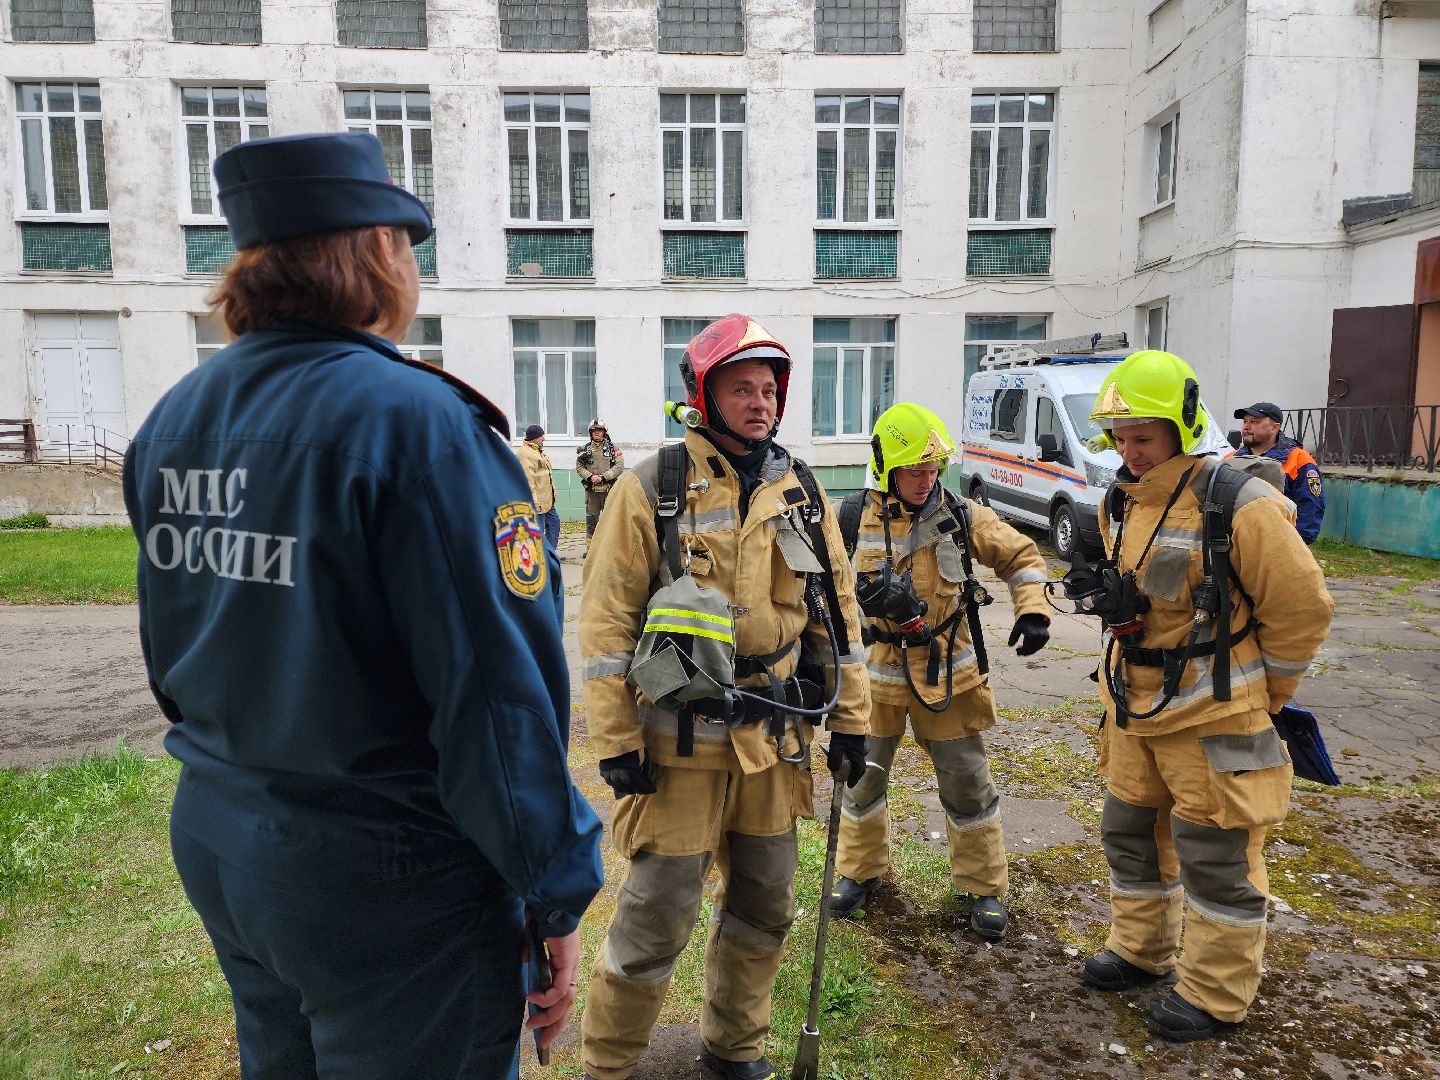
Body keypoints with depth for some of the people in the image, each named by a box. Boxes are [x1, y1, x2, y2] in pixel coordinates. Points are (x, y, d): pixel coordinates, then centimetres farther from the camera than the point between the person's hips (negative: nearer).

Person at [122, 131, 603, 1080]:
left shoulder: (173, 421, 2)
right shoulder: (418, 422, -23)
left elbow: (173, 653, 12)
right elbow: (499, 692, -24)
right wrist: (556, 897, -13)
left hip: (211, 842, 8)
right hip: (386, 884, -7)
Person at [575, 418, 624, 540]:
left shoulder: (613, 448, 4)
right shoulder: (585, 449, 9)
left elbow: (619, 466, -5)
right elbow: (579, 467, 4)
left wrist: (603, 477, -15)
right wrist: (590, 477, -14)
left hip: (609, 489, -2)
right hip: (591, 490, 2)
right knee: (591, 518, 7)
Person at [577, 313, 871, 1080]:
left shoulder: (801, 492, 6)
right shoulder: (651, 488, -9)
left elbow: (837, 608, 10)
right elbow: (606, 622, -9)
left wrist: (850, 719, 8)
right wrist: (615, 742, -11)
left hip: (773, 739, 5)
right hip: (679, 740, -5)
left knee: (765, 901, 17)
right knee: (659, 912, 2)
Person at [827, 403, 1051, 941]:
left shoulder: (960, 515, -4)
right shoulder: (853, 519, -7)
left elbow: (1020, 555, 6)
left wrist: (1032, 612, -7)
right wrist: (865, 595, -20)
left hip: (947, 673, 0)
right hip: (876, 672, 0)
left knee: (967, 783, 7)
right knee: (862, 775, 11)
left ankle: (984, 887, 26)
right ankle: (861, 871, 34)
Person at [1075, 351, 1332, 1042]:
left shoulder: (1239, 504, -20)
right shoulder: (1120, 504, 4)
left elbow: (1303, 608, -12)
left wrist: (1261, 695, -3)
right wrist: (1112, 594, 2)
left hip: (1214, 720, -7)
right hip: (1135, 708, 8)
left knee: (1215, 856, 6)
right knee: (1130, 831, 19)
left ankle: (1215, 994, 24)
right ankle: (1140, 951, 40)